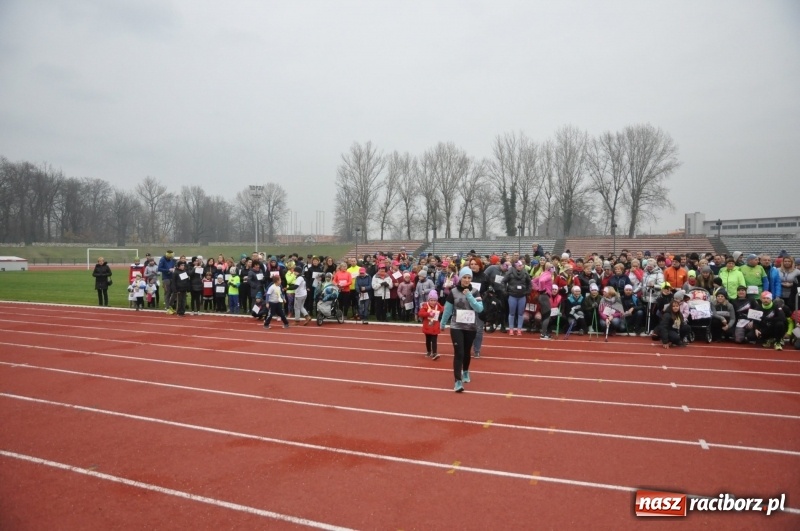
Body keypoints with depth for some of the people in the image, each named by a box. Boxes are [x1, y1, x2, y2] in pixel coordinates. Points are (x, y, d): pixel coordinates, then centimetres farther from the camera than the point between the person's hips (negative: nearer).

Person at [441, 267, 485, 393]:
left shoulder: (475, 292, -2)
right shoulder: (453, 292, -5)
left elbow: (479, 308, -14)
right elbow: (448, 309, 3)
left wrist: (469, 296, -21)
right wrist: (443, 324, 11)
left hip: (471, 328, 2)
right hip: (456, 327, -2)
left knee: (467, 352, 16)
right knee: (458, 353, -10)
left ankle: (465, 372, 42)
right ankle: (458, 381, -9)